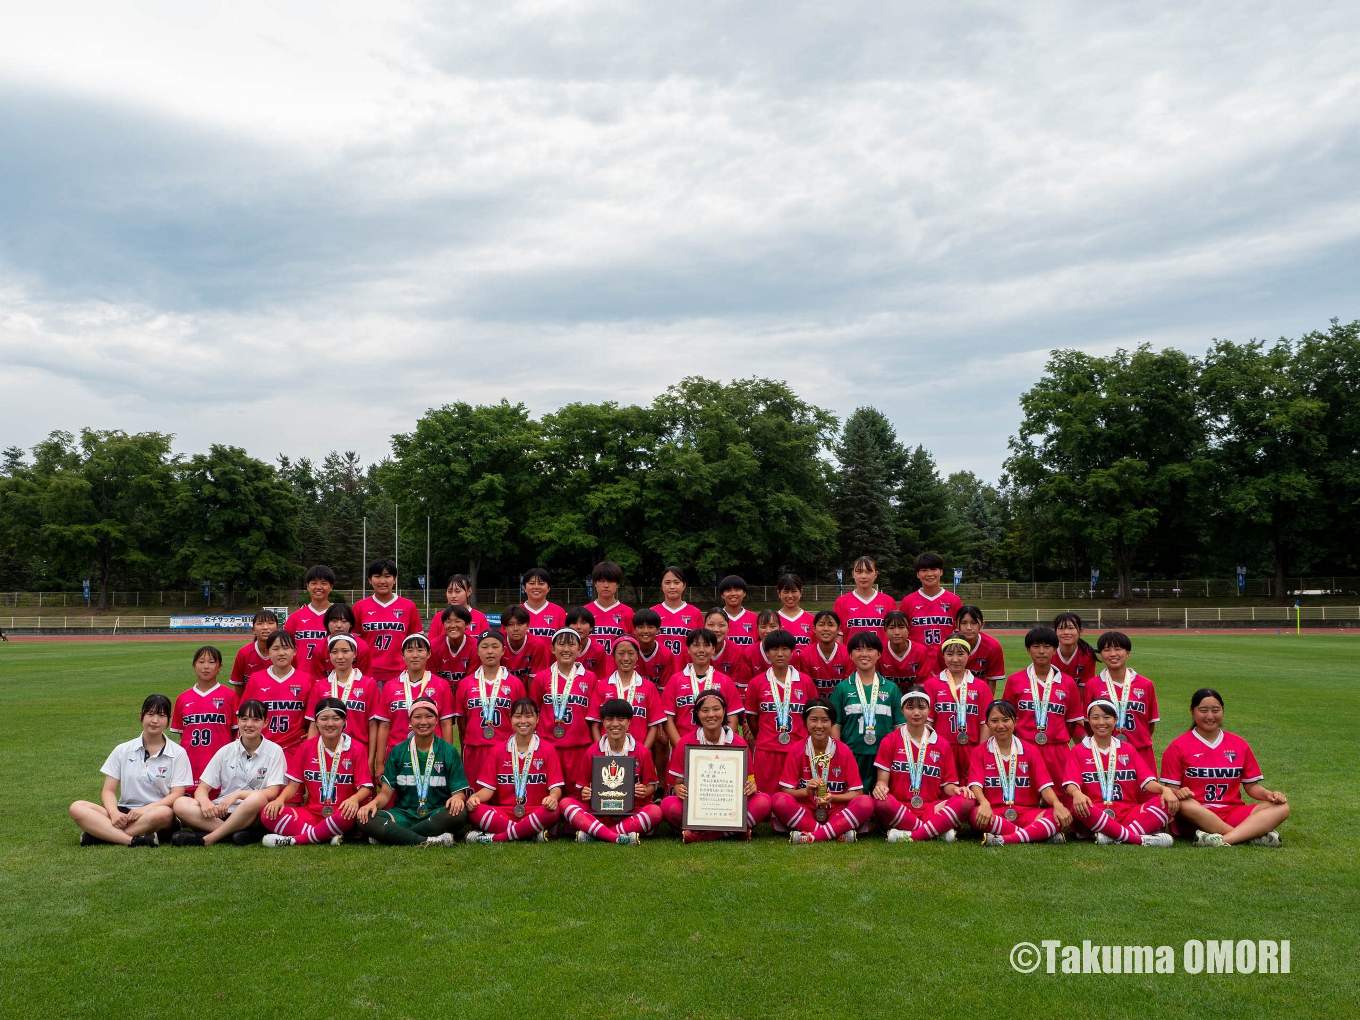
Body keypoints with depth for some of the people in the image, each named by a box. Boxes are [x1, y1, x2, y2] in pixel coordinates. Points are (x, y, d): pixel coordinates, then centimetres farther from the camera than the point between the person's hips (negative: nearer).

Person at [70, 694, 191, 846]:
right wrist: (114, 813, -15)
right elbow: (108, 790, 6)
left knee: (164, 813, -39)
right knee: (77, 808, -21)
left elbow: (176, 795, -4)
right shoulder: (123, 750, 11)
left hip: (154, 813, -3)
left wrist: (145, 809, -20)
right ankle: (134, 840, -35)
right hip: (124, 813, 3)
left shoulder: (178, 753, 3)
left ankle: (99, 834, -25)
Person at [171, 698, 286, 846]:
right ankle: (238, 833, -30)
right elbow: (201, 789, 5)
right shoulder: (226, 751, 9)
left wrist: (237, 795, -20)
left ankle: (207, 839, -24)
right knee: (181, 804, -21)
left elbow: (272, 792, -7)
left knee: (257, 798, -37)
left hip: (253, 816, -3)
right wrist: (205, 801, -18)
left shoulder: (274, 751, 1)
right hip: (221, 813, 3)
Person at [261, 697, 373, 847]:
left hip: (340, 816, -3)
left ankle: (295, 840, -20)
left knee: (350, 812, -40)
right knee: (268, 813, -22)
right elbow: (294, 783, 7)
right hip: (311, 812, 3)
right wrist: (280, 799, -14)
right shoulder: (306, 747, 8)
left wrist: (354, 799, -27)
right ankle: (330, 837, -28)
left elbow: (365, 787, -5)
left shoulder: (357, 749, -1)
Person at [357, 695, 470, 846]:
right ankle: (429, 842, -32)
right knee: (365, 819, -27)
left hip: (437, 816, -1)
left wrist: (457, 798, -22)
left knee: (459, 814, -36)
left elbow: (459, 792, 2)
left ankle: (389, 835, -24)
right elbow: (386, 792, 4)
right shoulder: (397, 752, 9)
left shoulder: (449, 752, 6)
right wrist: (373, 803, -19)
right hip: (404, 815, 1)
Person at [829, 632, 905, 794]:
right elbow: (835, 726, 3)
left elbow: (899, 726, 8)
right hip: (851, 757, -1)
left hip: (884, 758, 1)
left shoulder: (891, 689, 8)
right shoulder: (842, 688, 5)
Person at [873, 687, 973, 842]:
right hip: (898, 809, -2)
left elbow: (947, 784, 13)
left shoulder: (943, 745, 15)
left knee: (966, 802, -26)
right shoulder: (890, 741, 9)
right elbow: (883, 780, 3)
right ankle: (940, 830, -26)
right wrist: (880, 786, -21)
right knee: (880, 802, -36)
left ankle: (911, 835, -29)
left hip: (932, 809, 2)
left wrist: (955, 789, -10)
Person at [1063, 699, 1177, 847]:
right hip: (1094, 816, -3)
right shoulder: (1079, 751, 10)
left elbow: (1146, 780, 6)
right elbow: (1072, 783, -4)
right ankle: (1141, 838, -34)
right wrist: (1076, 793, -28)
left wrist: (1165, 789, -16)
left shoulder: (1128, 749, 18)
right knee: (1078, 807, -37)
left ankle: (1113, 837, -34)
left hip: (1128, 814, 3)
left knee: (1167, 802, -21)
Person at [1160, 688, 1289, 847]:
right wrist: (1179, 793, -24)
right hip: (1196, 817, -4)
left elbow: (1252, 786, 14)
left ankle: (1224, 839, -37)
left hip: (1232, 814, 4)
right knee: (1184, 804, -38)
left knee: (1281, 807, -19)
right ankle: (1254, 835, -31)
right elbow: (1170, 788, -1)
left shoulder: (1239, 744, 13)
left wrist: (1269, 794, -7)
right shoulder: (1177, 747, 2)